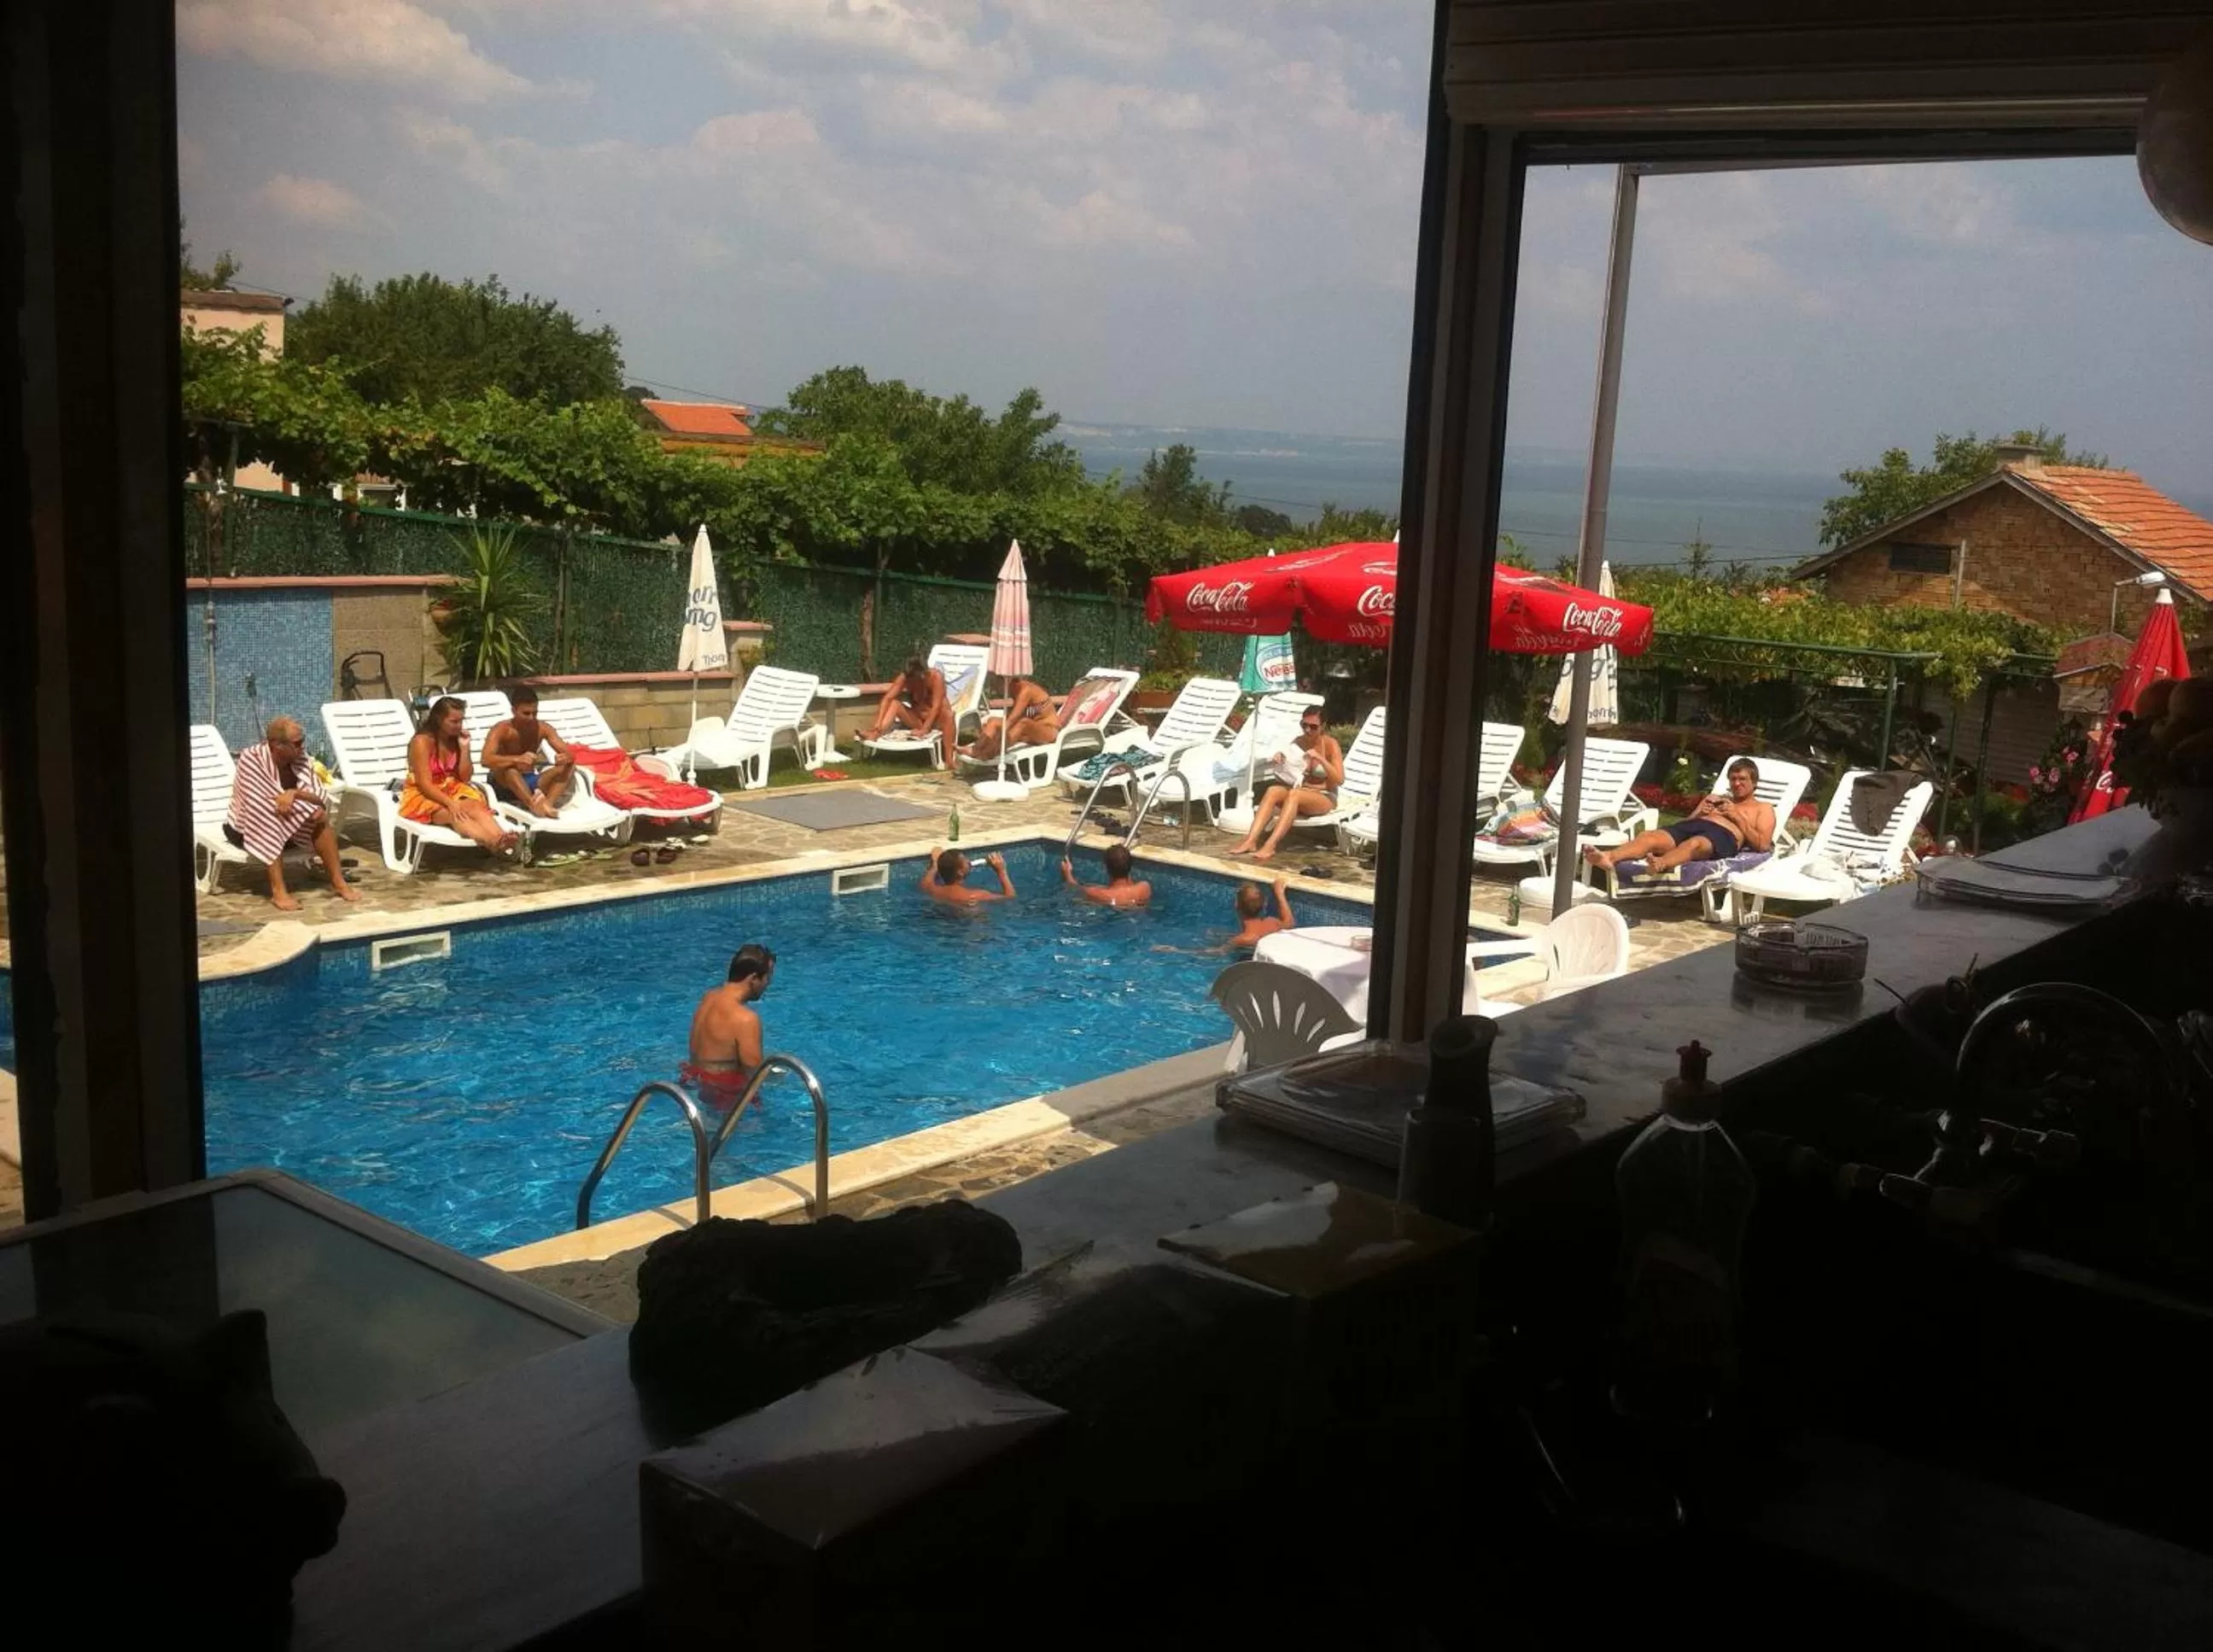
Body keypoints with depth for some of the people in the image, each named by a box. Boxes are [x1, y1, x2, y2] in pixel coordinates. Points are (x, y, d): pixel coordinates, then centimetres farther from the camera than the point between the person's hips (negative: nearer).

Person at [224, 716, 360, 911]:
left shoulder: (300, 758, -8)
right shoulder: (251, 758, -23)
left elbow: (322, 798, -13)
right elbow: (258, 804, -30)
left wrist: (295, 793, -35)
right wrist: (309, 807, -31)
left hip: (286, 827, 5)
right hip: (245, 828, -5)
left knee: (321, 819, -18)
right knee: (271, 823, -35)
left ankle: (338, 882, -17)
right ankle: (278, 891, -39)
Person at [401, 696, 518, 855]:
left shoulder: (456, 740, 6)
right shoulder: (422, 742, -13)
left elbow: (465, 778, 5)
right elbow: (425, 784, -19)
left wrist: (464, 748, -6)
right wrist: (451, 803, -31)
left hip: (452, 791, 5)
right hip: (423, 796, -5)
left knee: (475, 806, -30)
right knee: (456, 815, -36)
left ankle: (500, 839, -61)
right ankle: (494, 843, -66)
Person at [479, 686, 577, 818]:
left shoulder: (542, 728, -2)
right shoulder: (501, 730, -14)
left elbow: (569, 753, -6)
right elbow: (486, 760, -31)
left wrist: (567, 757, -33)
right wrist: (517, 760, -47)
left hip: (531, 781, 4)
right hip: (505, 785, -4)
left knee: (568, 765, -16)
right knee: (508, 767, -37)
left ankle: (548, 803, -39)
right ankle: (534, 804, -54)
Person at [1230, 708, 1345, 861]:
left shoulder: (1330, 744, -8)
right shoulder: (1298, 742, 4)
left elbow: (1340, 780, -15)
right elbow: (1287, 775, 12)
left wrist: (1321, 759, -26)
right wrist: (1279, 760, -9)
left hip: (1325, 798, -5)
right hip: (1300, 792, 5)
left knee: (1294, 794, -36)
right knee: (1273, 790, -27)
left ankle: (1270, 846, -46)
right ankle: (1251, 841, -39)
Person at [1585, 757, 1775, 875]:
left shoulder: (1763, 809, 26)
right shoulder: (1715, 800, 41)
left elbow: (1763, 845, 7)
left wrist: (1737, 816, 3)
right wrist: (1698, 814, 11)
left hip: (1723, 835, -5)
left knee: (1694, 843, -43)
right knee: (1647, 836, -29)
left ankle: (1660, 864, -74)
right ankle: (1609, 857, -57)